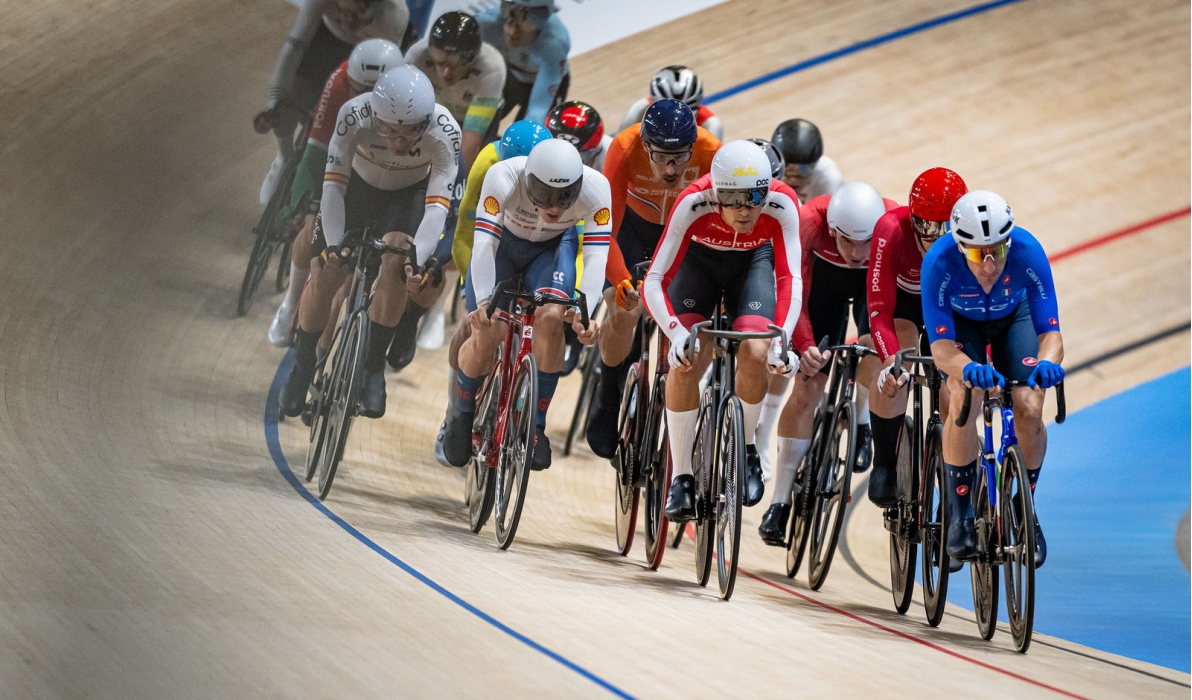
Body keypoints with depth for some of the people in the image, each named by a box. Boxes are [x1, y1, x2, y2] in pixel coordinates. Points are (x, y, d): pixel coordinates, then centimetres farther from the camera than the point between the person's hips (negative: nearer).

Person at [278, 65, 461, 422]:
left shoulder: (444, 131, -36)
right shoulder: (354, 115, -37)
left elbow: (438, 205, -37)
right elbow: (334, 184, -33)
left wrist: (417, 259, -50)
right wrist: (333, 244, -43)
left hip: (410, 192, 0)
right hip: (358, 184, 1)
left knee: (395, 261, -26)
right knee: (324, 274, -8)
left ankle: (373, 368, -10)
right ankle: (302, 367, 17)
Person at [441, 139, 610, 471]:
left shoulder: (595, 188, -34)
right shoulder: (503, 178, -38)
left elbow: (596, 255, -37)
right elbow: (483, 243, -40)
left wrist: (585, 313, -50)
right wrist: (483, 302, -53)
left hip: (554, 246, 1)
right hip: (503, 242, -1)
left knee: (551, 318, -25)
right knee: (487, 333, -15)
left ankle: (536, 425, -9)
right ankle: (461, 412, 15)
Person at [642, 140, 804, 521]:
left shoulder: (781, 204, -34)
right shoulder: (694, 203, -37)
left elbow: (790, 279, -34)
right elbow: (654, 282, -37)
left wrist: (781, 339, -49)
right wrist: (676, 334, -51)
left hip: (753, 261, 1)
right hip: (699, 259, -1)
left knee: (755, 354, -22)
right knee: (687, 361, -20)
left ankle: (745, 449, 5)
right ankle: (681, 479, -8)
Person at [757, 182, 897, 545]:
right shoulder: (809, 221, -38)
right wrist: (805, 346, -50)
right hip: (825, 274, 0)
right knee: (808, 386, -8)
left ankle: (862, 426, 5)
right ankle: (779, 503, -1)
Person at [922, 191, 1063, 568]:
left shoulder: (1028, 253, -37)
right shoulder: (940, 261, -39)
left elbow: (1050, 331, -34)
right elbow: (941, 347, -40)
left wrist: (1047, 360, -57)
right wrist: (968, 367, -62)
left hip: (1012, 318, 1)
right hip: (960, 322, -1)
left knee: (1029, 409, -20)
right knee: (964, 403, -28)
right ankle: (959, 517, -12)